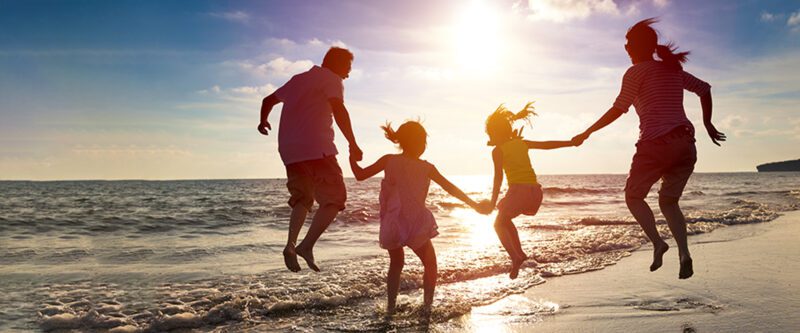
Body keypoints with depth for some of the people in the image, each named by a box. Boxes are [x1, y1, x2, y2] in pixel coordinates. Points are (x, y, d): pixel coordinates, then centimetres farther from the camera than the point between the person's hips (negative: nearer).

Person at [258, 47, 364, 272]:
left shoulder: (298, 79, 25)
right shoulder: (331, 79, 3)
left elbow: (269, 100, 34)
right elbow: (338, 109, -16)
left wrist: (263, 121, 53)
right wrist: (353, 144, -16)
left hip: (289, 150, 8)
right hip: (316, 148, -7)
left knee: (302, 199, 19)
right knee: (334, 198, -3)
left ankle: (291, 244, 1)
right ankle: (307, 245, -15)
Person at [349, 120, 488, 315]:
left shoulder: (389, 160, 0)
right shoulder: (426, 168, -1)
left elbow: (360, 175, 1)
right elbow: (451, 189, 1)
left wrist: (352, 157, 18)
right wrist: (474, 205, 8)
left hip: (392, 226, 2)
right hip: (417, 225, -2)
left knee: (396, 263, 24)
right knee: (430, 263, 18)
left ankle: (390, 306, 19)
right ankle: (428, 305, 12)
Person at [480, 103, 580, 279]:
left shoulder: (498, 150, 0)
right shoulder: (521, 143, 16)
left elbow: (498, 177, -8)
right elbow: (547, 145, 19)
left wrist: (493, 202, -8)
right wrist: (571, 143, 28)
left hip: (519, 189, -7)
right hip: (535, 190, 7)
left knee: (499, 224, 9)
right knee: (505, 219, 26)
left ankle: (516, 257, -11)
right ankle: (519, 254, 20)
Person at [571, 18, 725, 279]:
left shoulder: (636, 72, 0)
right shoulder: (673, 69, 19)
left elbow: (618, 110, -7)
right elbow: (705, 89, 24)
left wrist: (587, 132, -1)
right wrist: (707, 124, 31)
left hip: (656, 143, -6)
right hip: (685, 144, 6)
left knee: (633, 196, 11)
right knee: (668, 201, 16)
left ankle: (657, 242, -11)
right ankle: (684, 253, -4)